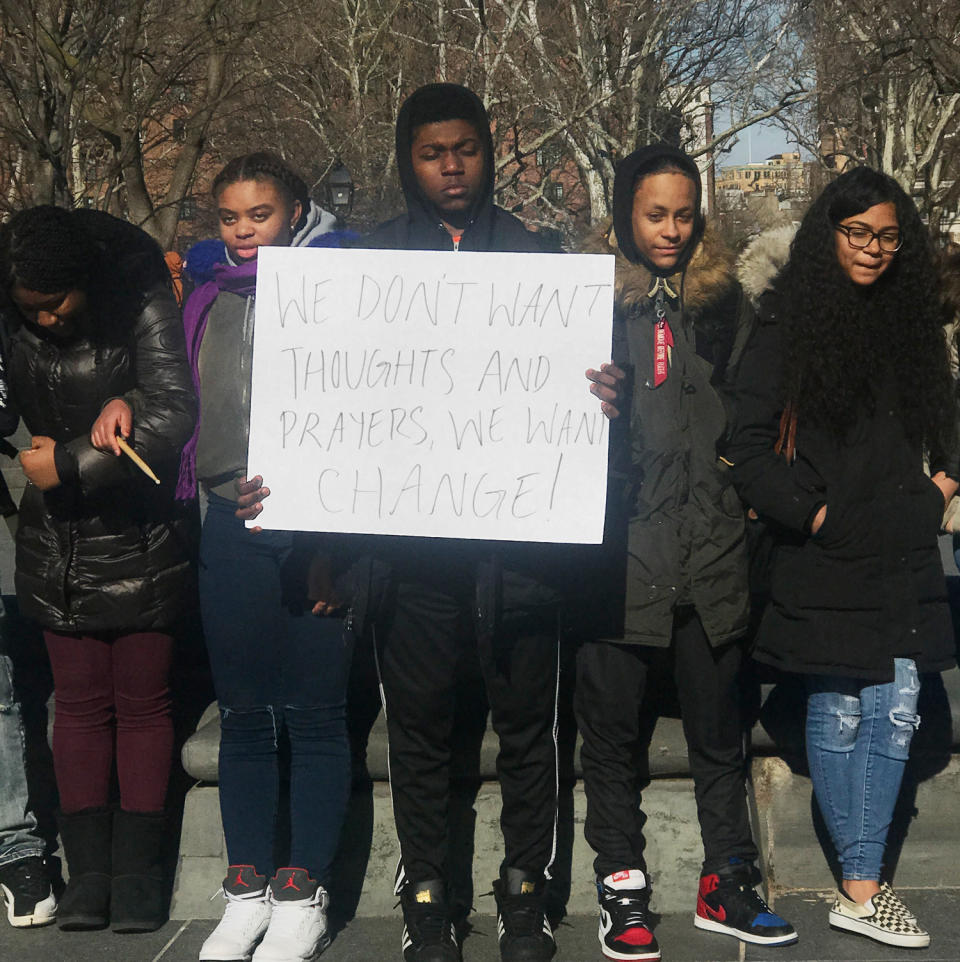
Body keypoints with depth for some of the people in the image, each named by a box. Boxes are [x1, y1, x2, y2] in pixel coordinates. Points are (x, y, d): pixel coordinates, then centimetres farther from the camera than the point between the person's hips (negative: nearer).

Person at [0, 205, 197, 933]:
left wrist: (68, 465, -17)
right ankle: (88, 872, 12)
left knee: (141, 702, 3)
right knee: (81, 703, 6)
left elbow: (173, 416, -22)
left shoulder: (144, 305, -15)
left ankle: (138, 872, 11)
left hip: (140, 544, -3)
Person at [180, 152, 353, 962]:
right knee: (244, 712, 9)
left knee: (314, 713, 2)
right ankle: (248, 889, 19)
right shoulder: (208, 293, 15)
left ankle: (303, 893, 12)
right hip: (231, 524, 4)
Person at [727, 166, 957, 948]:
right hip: (826, 561, -5)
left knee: (896, 715, 2)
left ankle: (863, 888, 9)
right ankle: (862, 886, 12)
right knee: (838, 717, 2)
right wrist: (809, 510, -11)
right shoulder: (788, 331, -2)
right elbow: (751, 447, -6)